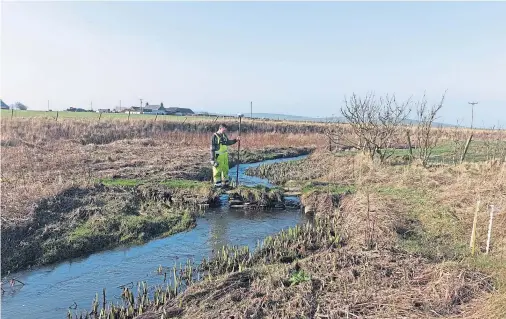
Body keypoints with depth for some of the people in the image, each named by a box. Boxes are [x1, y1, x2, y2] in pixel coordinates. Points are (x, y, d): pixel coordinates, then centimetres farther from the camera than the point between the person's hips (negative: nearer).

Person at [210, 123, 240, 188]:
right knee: (217, 170, 1)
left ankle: (225, 183, 25)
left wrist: (235, 140, 9)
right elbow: (212, 148, -14)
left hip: (225, 156, 7)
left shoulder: (224, 135, 7)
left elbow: (228, 142, 23)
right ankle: (217, 184, 10)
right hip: (218, 156, -7)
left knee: (225, 169, 13)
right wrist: (213, 159, -15)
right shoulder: (215, 136, -15)